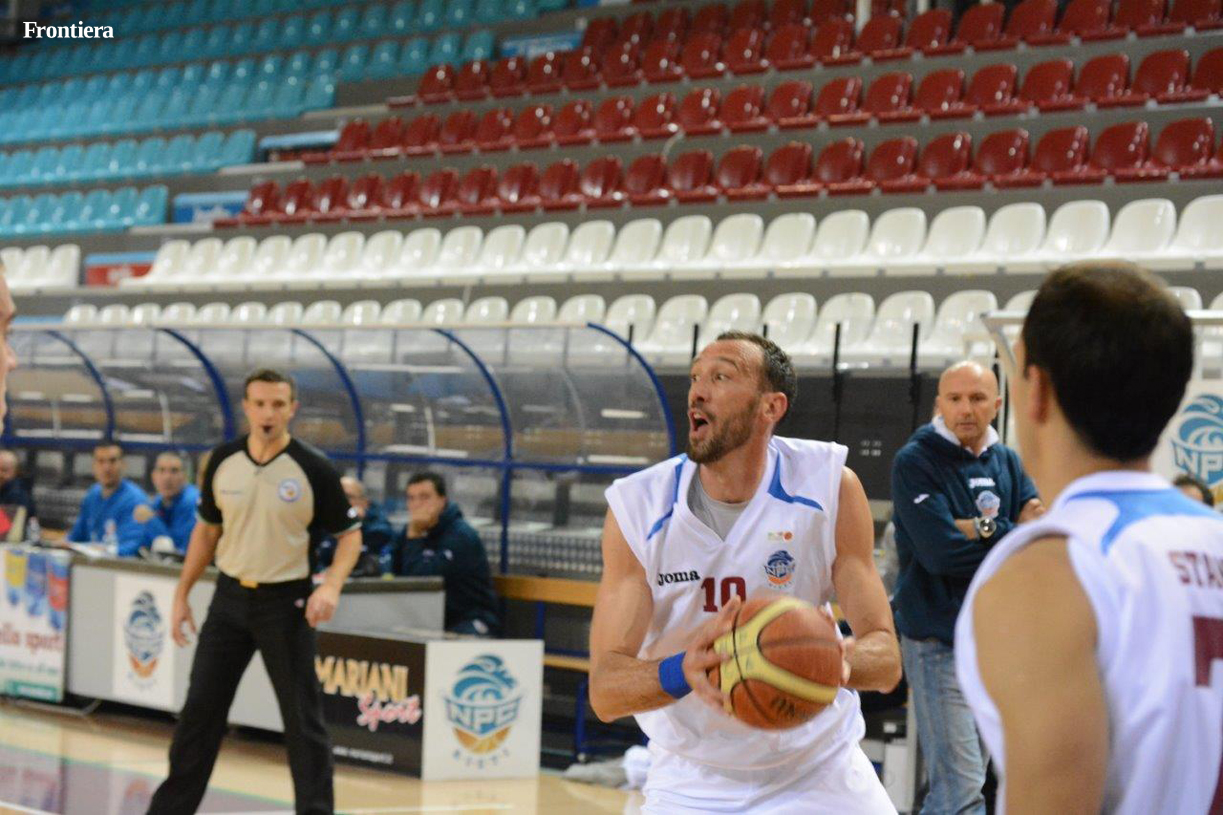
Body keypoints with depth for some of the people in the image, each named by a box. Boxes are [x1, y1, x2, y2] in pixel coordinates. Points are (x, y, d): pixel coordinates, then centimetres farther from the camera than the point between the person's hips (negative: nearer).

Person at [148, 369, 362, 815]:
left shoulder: (314, 469, -11)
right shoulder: (223, 461, 0)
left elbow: (350, 533, -4)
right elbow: (207, 529, 12)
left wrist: (332, 585, -21)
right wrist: (182, 594, 10)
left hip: (287, 603, -4)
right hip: (230, 596, 4)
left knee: (303, 719, -1)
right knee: (199, 710, 8)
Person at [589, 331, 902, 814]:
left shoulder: (829, 486, -13)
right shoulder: (637, 506, -13)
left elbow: (885, 657, -12)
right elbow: (604, 691, -17)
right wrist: (681, 672, -38)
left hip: (819, 771, 0)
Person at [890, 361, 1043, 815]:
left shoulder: (1006, 463, 10)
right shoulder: (915, 462, -9)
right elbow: (942, 552, -20)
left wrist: (984, 530, -16)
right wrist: (1014, 537, -9)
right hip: (939, 639, -6)